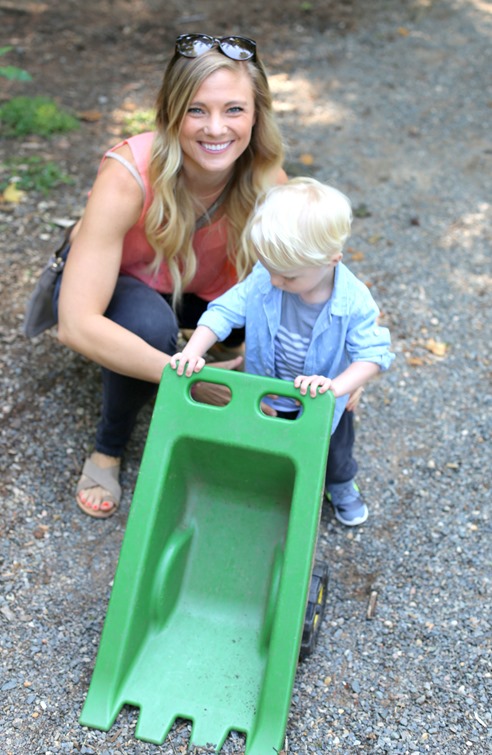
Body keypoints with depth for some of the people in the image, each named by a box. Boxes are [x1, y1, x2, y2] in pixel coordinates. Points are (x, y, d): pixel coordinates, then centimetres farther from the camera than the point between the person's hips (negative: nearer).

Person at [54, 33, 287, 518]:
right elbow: (77, 325, -41)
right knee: (150, 324, -37)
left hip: (201, 287, 4)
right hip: (113, 282, -3)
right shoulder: (128, 176, -37)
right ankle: (108, 447, -9)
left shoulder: (266, 180, -25)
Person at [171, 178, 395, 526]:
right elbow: (225, 311, -20)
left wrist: (337, 386, -45)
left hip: (322, 404, -1)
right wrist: (193, 352, -34)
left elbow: (372, 353, -29)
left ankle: (340, 485, 61)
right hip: (268, 400, 1)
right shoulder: (263, 280, -26)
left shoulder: (353, 301, -32)